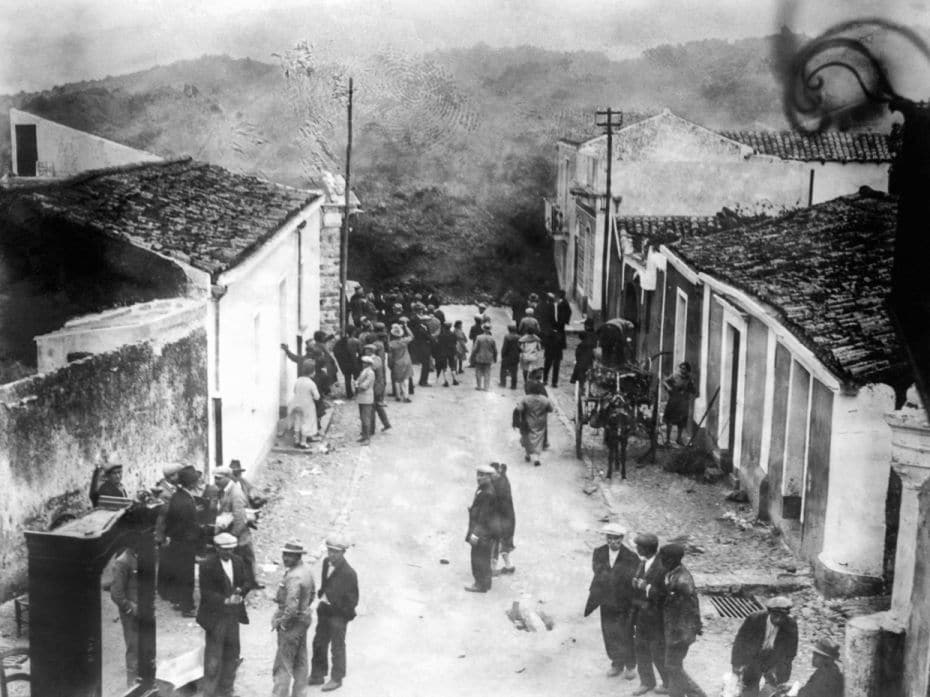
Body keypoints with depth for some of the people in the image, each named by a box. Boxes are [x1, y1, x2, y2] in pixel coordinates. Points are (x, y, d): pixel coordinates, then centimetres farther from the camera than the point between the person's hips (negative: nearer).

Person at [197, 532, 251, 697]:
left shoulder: (238, 562, 5)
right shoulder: (207, 565, -14)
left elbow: (246, 583, 10)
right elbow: (206, 593, -16)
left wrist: (240, 590, -13)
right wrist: (225, 600, -27)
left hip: (233, 615, 6)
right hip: (215, 616, -6)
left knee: (232, 655, 15)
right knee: (213, 657, -1)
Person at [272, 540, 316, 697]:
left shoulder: (294, 577, -27)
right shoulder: (307, 569, 2)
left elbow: (291, 605, -33)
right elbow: (312, 592, 16)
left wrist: (281, 621, -19)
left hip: (292, 622, -10)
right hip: (304, 618, 10)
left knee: (283, 664, 0)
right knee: (301, 661, 19)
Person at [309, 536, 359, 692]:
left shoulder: (348, 573, -22)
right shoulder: (326, 563, -1)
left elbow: (352, 599, -14)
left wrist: (346, 613, -12)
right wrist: (322, 596, 10)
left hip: (338, 614, -7)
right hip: (324, 610, 7)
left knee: (337, 647, 7)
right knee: (319, 644, 17)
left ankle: (337, 679, 22)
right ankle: (317, 675, 32)